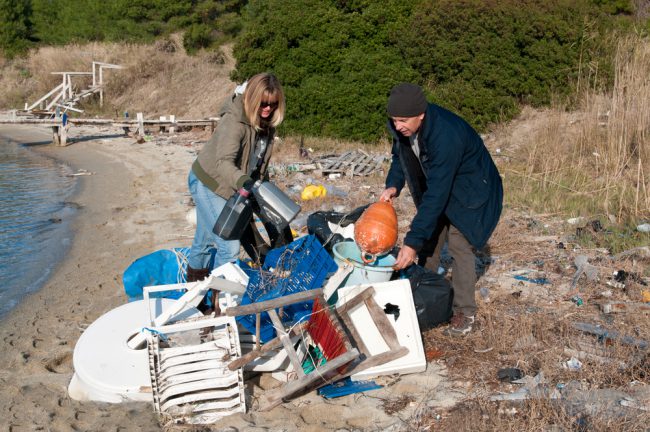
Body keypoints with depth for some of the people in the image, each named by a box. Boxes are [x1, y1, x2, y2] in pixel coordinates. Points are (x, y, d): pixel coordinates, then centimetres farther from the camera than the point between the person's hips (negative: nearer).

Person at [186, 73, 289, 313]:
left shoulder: (266, 123, -3)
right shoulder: (234, 120, -29)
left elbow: (258, 163, 10)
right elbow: (224, 161, -41)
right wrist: (243, 183, -58)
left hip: (231, 187, 8)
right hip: (208, 183, -8)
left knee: (205, 242, 21)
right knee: (229, 247, -12)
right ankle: (219, 306, 1)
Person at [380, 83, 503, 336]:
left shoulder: (445, 136, -41)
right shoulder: (401, 127, -18)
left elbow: (436, 195, -41)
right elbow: (399, 156, 3)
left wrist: (412, 242, -40)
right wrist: (393, 185, -20)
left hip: (468, 189, -7)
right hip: (436, 185, 8)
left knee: (458, 245, -12)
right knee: (428, 241, 12)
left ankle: (464, 313, 2)